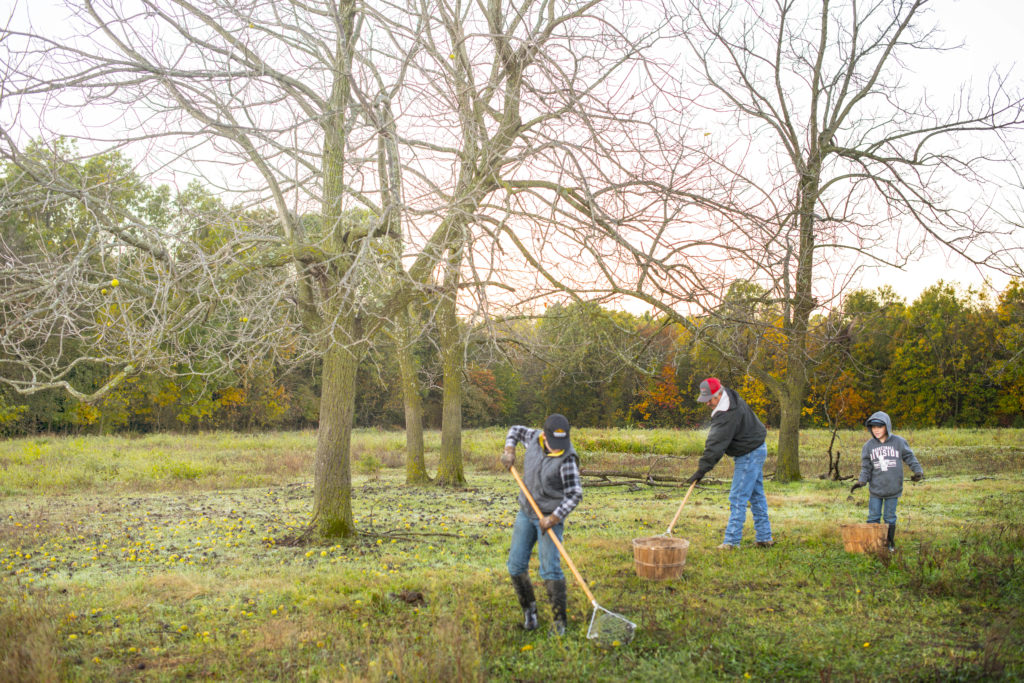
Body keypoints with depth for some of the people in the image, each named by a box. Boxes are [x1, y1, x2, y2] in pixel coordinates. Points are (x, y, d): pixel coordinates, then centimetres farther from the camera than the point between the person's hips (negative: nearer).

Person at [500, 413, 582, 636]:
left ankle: (559, 621, 0)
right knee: (516, 565, 5)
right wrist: (509, 451, 1)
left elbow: (575, 494, -20)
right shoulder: (534, 438, -4)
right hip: (526, 512, 6)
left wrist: (554, 518, -27)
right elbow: (515, 430, 17)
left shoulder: (567, 458, -20)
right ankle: (529, 608, 24)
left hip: (550, 517, -6)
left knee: (550, 569, -12)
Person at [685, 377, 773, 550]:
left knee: (738, 498, -8)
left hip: (750, 455, -11)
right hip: (755, 451, 11)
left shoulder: (729, 414, -28)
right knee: (756, 495, 15)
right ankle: (764, 538, 22)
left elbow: (717, 444, -30)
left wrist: (702, 469, -29)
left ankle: (732, 541, -6)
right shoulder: (730, 398, 4)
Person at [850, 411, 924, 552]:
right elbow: (866, 467, 1)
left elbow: (909, 457, 2)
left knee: (890, 517, 9)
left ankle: (890, 543, 23)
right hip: (875, 489, 1)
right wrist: (861, 481, -13)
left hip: (893, 488, -1)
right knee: (873, 517, 5)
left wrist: (918, 471, -13)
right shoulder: (869, 446, 0)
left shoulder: (899, 442, -4)